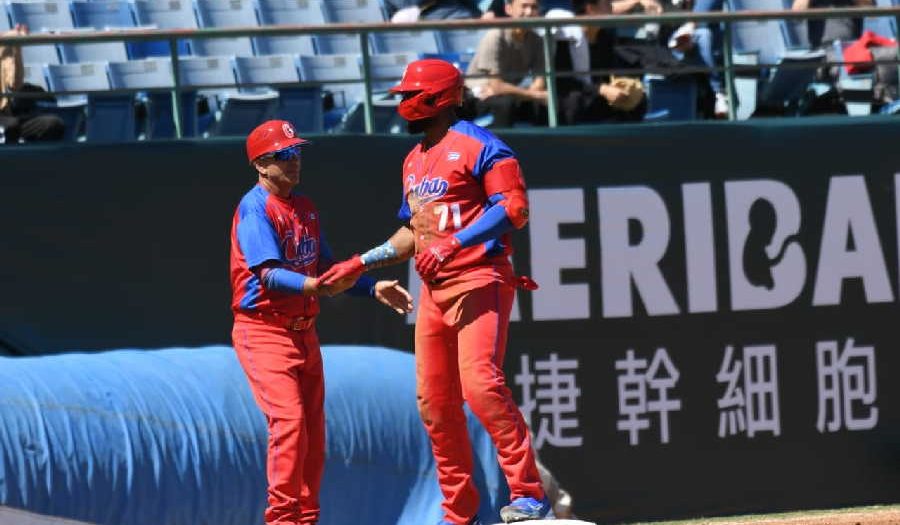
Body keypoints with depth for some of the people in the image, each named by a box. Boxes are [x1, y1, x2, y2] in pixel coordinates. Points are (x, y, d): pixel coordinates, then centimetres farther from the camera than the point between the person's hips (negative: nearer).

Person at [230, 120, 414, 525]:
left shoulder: (305, 207, 14)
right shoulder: (255, 208, -13)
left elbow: (325, 266, 22)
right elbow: (269, 274, -25)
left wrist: (374, 288, 11)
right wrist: (315, 286, -39)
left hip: (304, 333, 9)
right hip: (263, 332, -9)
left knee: (313, 427, 9)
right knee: (289, 419, -19)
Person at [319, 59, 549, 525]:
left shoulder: (478, 146, -7)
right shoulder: (415, 161, 21)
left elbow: (514, 209, -17)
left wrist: (453, 244, -24)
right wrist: (360, 264, 21)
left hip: (480, 281, -9)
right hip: (434, 290, 9)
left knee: (480, 384, -23)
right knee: (434, 401, 6)